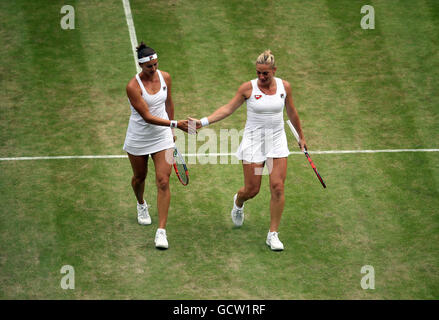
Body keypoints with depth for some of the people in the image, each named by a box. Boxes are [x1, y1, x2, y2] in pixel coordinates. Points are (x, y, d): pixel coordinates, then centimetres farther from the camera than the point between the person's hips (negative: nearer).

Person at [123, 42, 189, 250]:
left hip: (162, 138, 2)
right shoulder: (133, 87, -21)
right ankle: (141, 205, 54)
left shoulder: (165, 77, -5)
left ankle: (161, 231, -9)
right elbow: (147, 117, -26)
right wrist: (175, 124, -33)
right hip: (138, 138, -2)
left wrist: (171, 131, 18)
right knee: (139, 177, 19)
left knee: (163, 182, -9)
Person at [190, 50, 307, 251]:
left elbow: (292, 113, 13)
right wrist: (203, 122, -12)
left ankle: (273, 234, 2)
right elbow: (228, 109, -3)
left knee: (277, 187, -7)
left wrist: (301, 136, 22)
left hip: (277, 142, 2)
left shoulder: (284, 86, -1)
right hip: (253, 141, -2)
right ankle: (238, 202, 41)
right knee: (251, 190, 1)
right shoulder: (248, 88, -8)